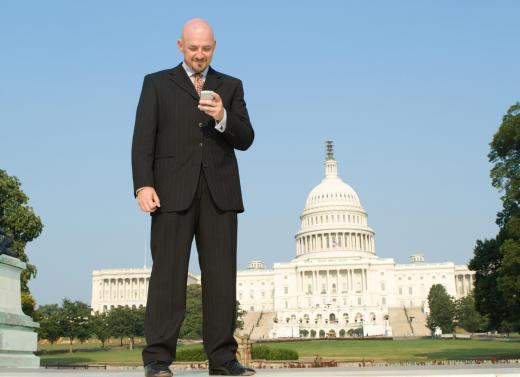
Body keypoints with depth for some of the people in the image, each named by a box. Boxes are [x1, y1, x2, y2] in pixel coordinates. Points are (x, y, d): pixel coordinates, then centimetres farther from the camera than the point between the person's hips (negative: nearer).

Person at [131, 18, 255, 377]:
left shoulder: (231, 86, 18)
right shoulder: (157, 83, 13)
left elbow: (245, 140, 8)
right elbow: (144, 138, 3)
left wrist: (223, 118, -12)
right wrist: (143, 185, -10)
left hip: (219, 192, 2)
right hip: (173, 191, -2)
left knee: (221, 274, -1)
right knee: (168, 273, -5)